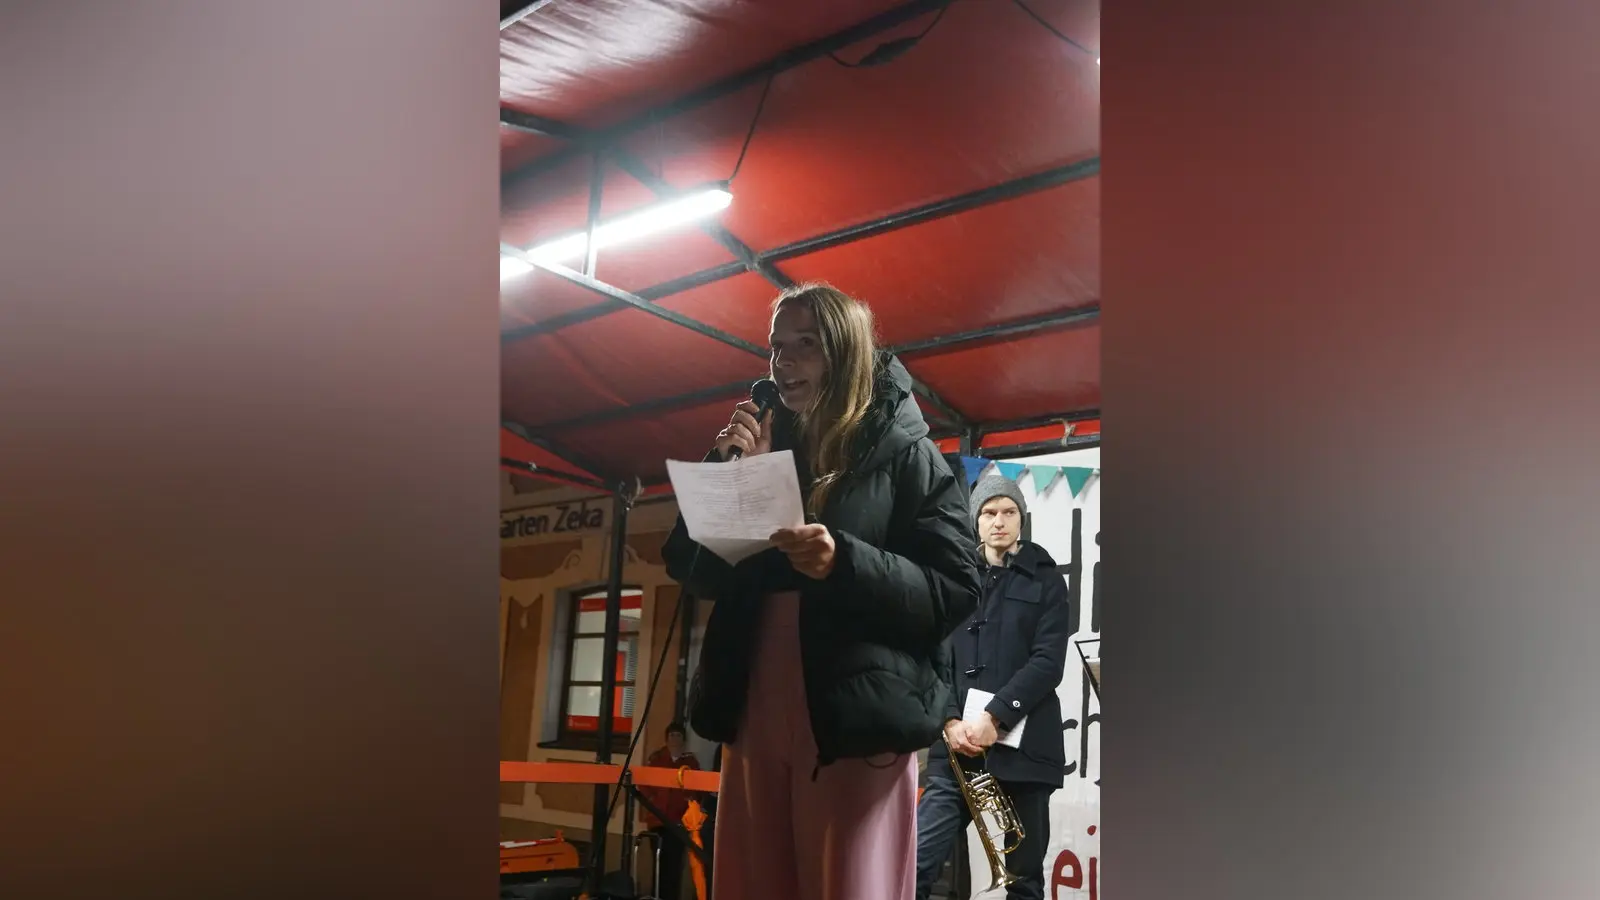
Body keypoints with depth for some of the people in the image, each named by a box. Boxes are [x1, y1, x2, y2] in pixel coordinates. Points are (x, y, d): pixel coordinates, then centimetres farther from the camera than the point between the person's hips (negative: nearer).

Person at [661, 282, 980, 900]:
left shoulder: (904, 454, 1)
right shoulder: (766, 448, 15)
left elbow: (954, 591, -7)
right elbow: (696, 573, 12)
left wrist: (843, 562, -22)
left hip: (855, 723, -5)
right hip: (756, 718, 5)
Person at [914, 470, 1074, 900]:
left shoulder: (1045, 580, 8)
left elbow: (1049, 662, -4)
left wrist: (995, 717, -14)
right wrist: (951, 720, -9)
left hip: (1023, 747, -1)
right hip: (956, 747, 2)